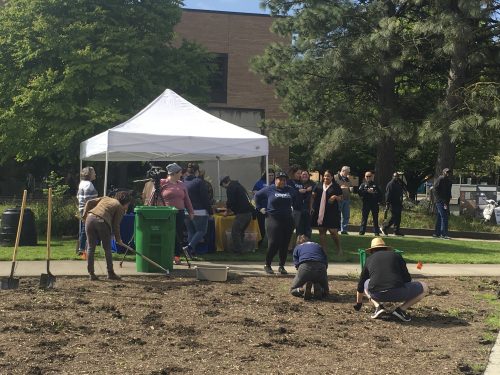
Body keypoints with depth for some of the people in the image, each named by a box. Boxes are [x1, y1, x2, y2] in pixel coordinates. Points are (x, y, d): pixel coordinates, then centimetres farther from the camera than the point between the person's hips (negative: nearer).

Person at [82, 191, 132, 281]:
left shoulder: (105, 198, 28)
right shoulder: (120, 208, 11)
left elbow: (89, 202, 20)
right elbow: (115, 225, 6)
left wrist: (85, 215, 22)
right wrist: (118, 239, 15)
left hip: (90, 218, 5)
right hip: (102, 222, -5)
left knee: (91, 247, 9)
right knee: (107, 249, 10)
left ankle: (91, 273, 9)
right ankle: (110, 273, 16)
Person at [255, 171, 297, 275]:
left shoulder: (291, 190, 9)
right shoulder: (269, 190, 1)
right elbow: (257, 196, 12)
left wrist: (292, 208, 16)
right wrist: (260, 208, 7)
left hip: (287, 220, 4)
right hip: (273, 219, -4)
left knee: (285, 244, 4)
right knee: (273, 243, -11)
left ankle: (282, 266, 15)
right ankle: (267, 265, 5)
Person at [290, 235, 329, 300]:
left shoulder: (297, 248, 28)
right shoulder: (318, 246, 35)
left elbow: (296, 264, 17)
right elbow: (326, 261, 26)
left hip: (305, 266, -2)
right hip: (321, 267, 2)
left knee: (292, 290, 20)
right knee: (325, 292, 27)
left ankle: (304, 288, -14)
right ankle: (318, 289, -10)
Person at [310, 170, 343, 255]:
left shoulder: (336, 187, 4)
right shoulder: (318, 185, 10)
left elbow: (341, 198, 8)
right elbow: (313, 196, 12)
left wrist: (335, 197, -13)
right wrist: (311, 207, 2)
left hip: (332, 213, -3)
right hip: (319, 212, 3)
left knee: (333, 232, -5)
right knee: (321, 231, 6)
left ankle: (339, 249, 13)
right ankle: (324, 249, 14)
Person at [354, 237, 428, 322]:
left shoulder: (369, 259, 25)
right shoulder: (396, 256, 21)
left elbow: (360, 284, 36)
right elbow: (407, 278, 22)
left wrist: (358, 303, 51)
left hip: (377, 294, 2)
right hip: (398, 293, -2)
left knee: (366, 284, 35)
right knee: (424, 288, 21)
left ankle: (378, 306, 9)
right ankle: (401, 309, 4)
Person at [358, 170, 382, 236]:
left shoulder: (375, 185, 14)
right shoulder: (363, 185, 10)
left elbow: (380, 194, 13)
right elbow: (359, 192, -5)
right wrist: (367, 191, -13)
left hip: (374, 204, 1)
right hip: (366, 203, -1)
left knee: (375, 218, 3)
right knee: (364, 217, -1)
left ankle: (376, 232, 7)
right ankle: (362, 231, 2)